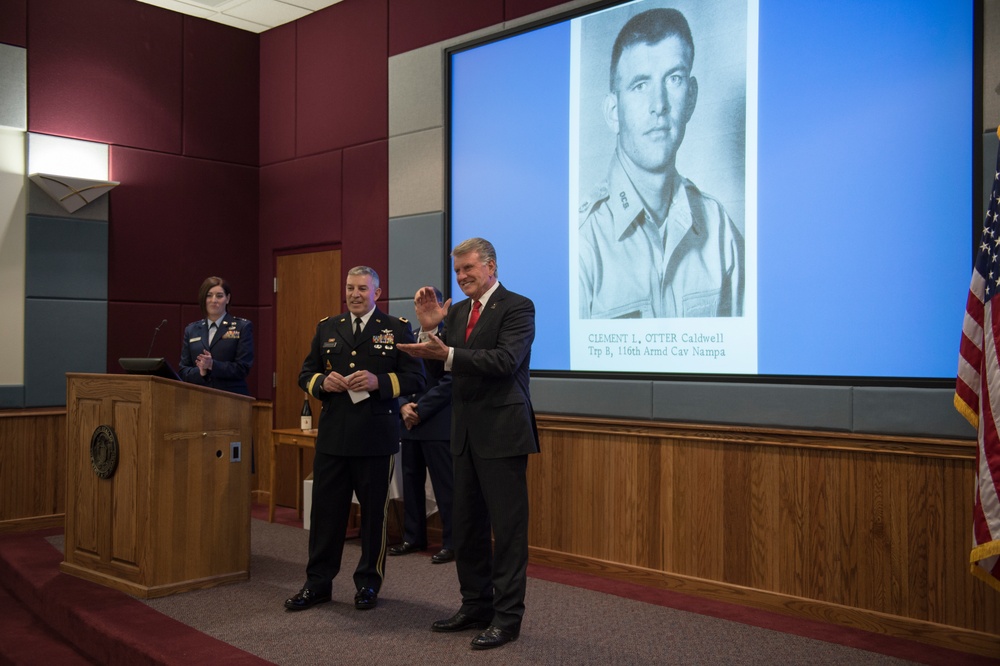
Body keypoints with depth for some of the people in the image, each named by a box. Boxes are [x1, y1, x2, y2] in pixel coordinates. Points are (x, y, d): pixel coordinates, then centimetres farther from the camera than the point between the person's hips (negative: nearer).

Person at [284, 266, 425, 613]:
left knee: (374, 512, 7)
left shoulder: (397, 329, 2)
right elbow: (305, 375, 13)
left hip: (377, 437, -3)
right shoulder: (326, 328, 12)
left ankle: (368, 584, 22)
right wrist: (323, 382, -9)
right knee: (325, 509, 8)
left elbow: (415, 378, -4)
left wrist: (379, 382, -18)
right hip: (332, 436, 3)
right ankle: (318, 583, 20)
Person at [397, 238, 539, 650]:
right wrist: (429, 329, -5)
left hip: (502, 431, -8)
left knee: (507, 526, -1)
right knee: (466, 524, 15)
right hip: (466, 432, 8)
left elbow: (506, 359, -23)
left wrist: (447, 353, -28)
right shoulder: (457, 311, 13)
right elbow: (443, 366, 10)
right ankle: (476, 606, 28)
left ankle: (507, 617, 9)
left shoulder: (517, 307, -8)